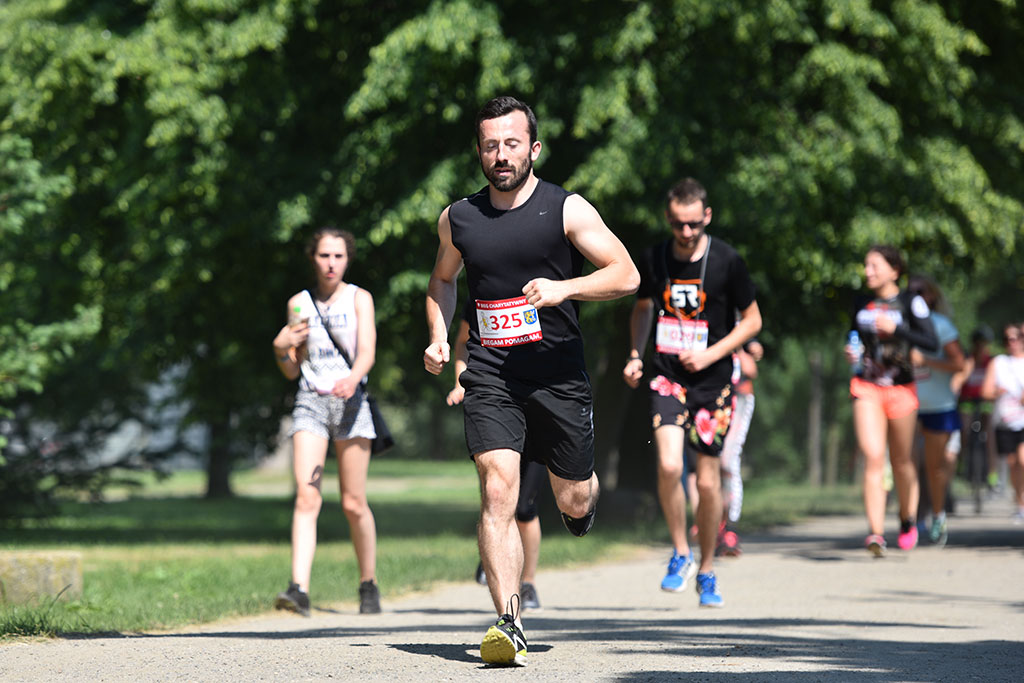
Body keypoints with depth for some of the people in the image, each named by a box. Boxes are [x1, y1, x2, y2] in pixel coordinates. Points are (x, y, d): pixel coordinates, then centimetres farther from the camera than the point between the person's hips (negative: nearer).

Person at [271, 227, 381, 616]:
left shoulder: (359, 299, 4)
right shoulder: (299, 303, 11)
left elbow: (367, 352, -10)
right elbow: (292, 371, 14)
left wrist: (353, 378, -32)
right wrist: (280, 348, -8)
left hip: (350, 403, -1)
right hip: (310, 401, 1)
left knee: (353, 504, 1)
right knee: (307, 498, -14)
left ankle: (369, 585, 20)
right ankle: (299, 589, -23)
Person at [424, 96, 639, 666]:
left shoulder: (566, 210, -3)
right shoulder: (458, 219, 7)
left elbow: (626, 276, -6)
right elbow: (443, 280, 27)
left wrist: (563, 288, -21)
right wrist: (440, 336, 10)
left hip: (558, 373, -1)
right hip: (490, 378, 1)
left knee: (575, 501, 9)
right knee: (498, 493, -17)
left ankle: (582, 492, 49)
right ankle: (509, 625, -19)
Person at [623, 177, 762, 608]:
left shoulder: (727, 261, -7)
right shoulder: (653, 260, 0)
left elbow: (752, 319, 1)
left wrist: (711, 354, -11)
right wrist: (635, 354, 3)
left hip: (713, 381, -1)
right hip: (668, 377, 1)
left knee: (708, 480, 3)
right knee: (669, 466, -20)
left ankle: (706, 572, 22)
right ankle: (680, 553, 2)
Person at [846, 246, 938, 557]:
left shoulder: (911, 303, -4)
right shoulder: (863, 305, 9)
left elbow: (932, 343, -12)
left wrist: (895, 329, -22)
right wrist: (852, 352, 4)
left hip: (901, 388, -2)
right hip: (867, 389, 2)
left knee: (901, 460, 10)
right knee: (873, 458, -13)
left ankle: (908, 519, 37)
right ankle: (876, 533, -20)